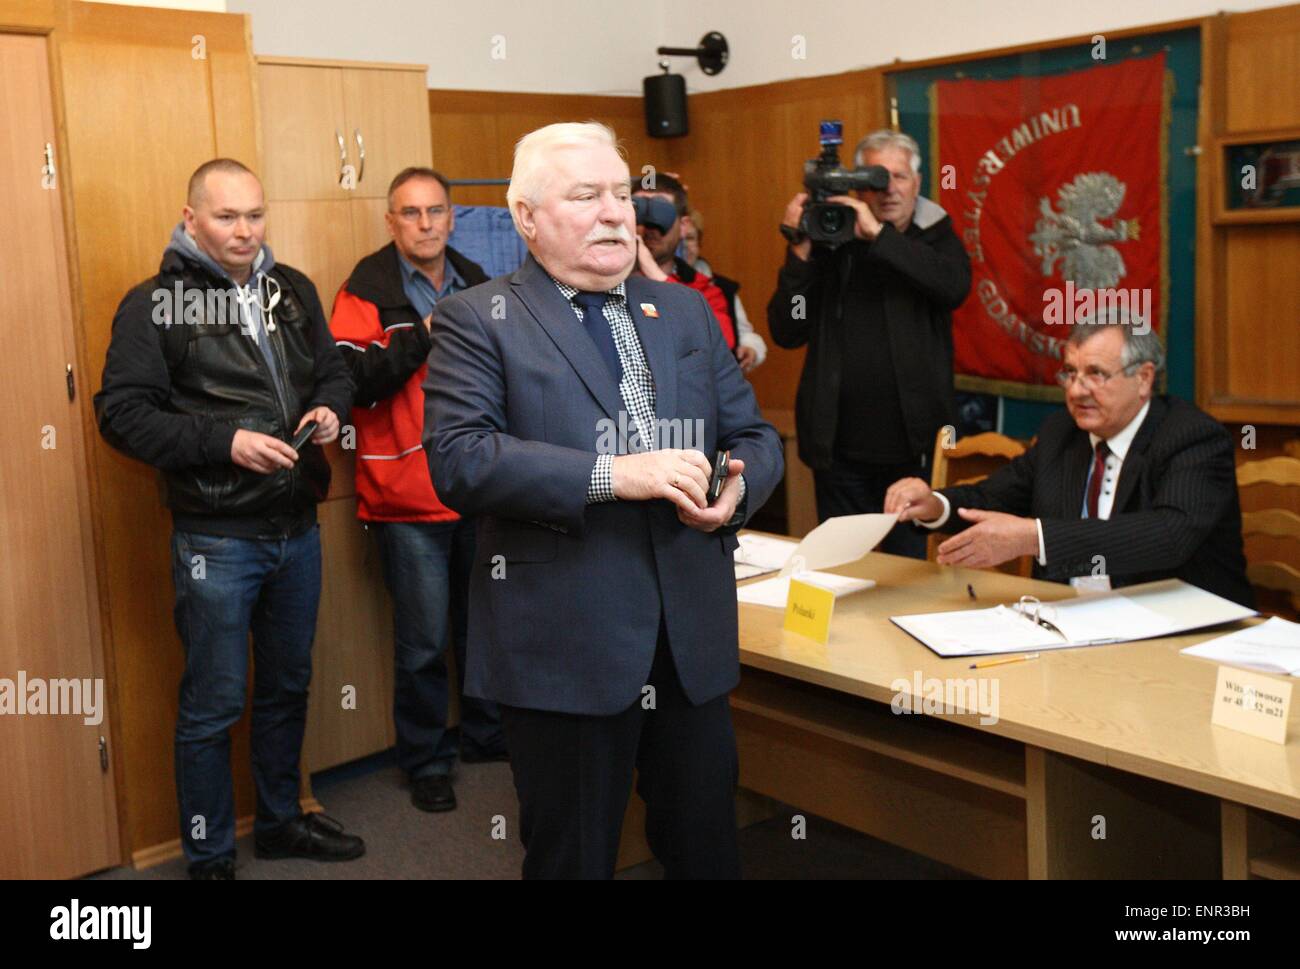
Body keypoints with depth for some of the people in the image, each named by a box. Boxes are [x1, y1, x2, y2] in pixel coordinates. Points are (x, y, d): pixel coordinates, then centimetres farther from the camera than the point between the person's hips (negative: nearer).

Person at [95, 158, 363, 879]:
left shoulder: (292, 290, 7)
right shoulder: (155, 304, -9)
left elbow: (333, 370, 18)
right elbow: (121, 412, -13)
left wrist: (330, 408, -5)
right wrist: (225, 441, -22)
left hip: (298, 528, 6)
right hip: (216, 539, -5)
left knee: (287, 687, 19)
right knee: (213, 706, 5)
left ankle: (281, 821, 39)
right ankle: (208, 857, 23)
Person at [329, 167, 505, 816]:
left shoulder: (474, 283, 11)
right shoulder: (368, 289, -7)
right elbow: (353, 380, -19)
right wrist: (424, 336, -22)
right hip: (409, 496, -5)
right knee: (423, 641, 2)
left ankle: (487, 734, 35)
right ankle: (426, 760, 20)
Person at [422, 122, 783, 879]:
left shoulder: (686, 310, 14)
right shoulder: (477, 320, -2)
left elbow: (755, 435, 15)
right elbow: (458, 458, -15)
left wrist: (736, 489, -9)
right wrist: (611, 476, -23)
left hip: (692, 635, 5)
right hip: (564, 643, -4)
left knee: (707, 849, 16)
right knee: (573, 859, 11)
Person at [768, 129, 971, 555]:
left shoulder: (936, 239, 5)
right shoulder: (830, 243, 5)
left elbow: (955, 285, -18)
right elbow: (787, 332, -2)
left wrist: (878, 234, -21)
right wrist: (800, 252, -12)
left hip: (913, 445, -1)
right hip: (840, 447, 1)